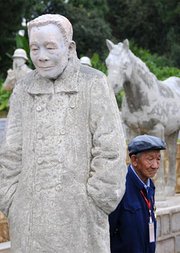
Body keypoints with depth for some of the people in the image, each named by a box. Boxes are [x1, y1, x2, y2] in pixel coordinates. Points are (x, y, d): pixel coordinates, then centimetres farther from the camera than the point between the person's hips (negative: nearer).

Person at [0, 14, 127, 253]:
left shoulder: (93, 84, -4)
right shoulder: (23, 90, 6)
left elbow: (110, 151, -5)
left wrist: (95, 203, -7)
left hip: (78, 216, -3)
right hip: (30, 219, 3)